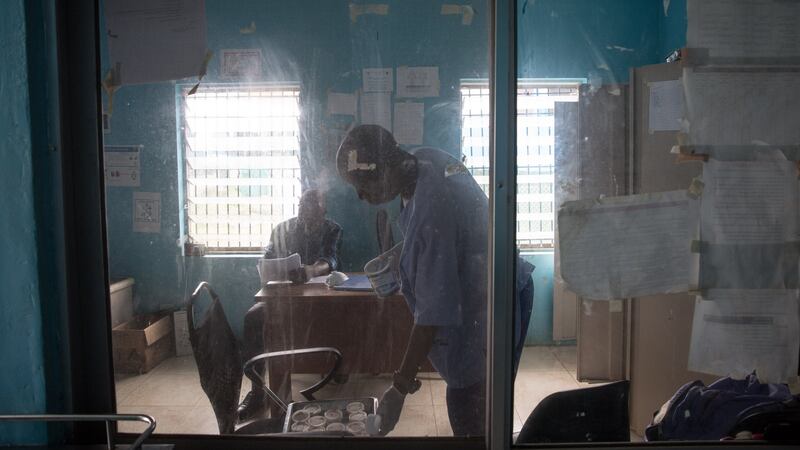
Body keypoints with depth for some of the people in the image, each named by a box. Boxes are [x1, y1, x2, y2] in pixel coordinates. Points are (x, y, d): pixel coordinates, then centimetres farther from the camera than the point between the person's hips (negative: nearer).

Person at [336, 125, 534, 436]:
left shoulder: (431, 213, -34)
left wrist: (400, 387, -27)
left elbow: (433, 312, -31)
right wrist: (399, 256, 8)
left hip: (486, 312, -9)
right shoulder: (426, 158, -7)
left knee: (467, 414, 0)